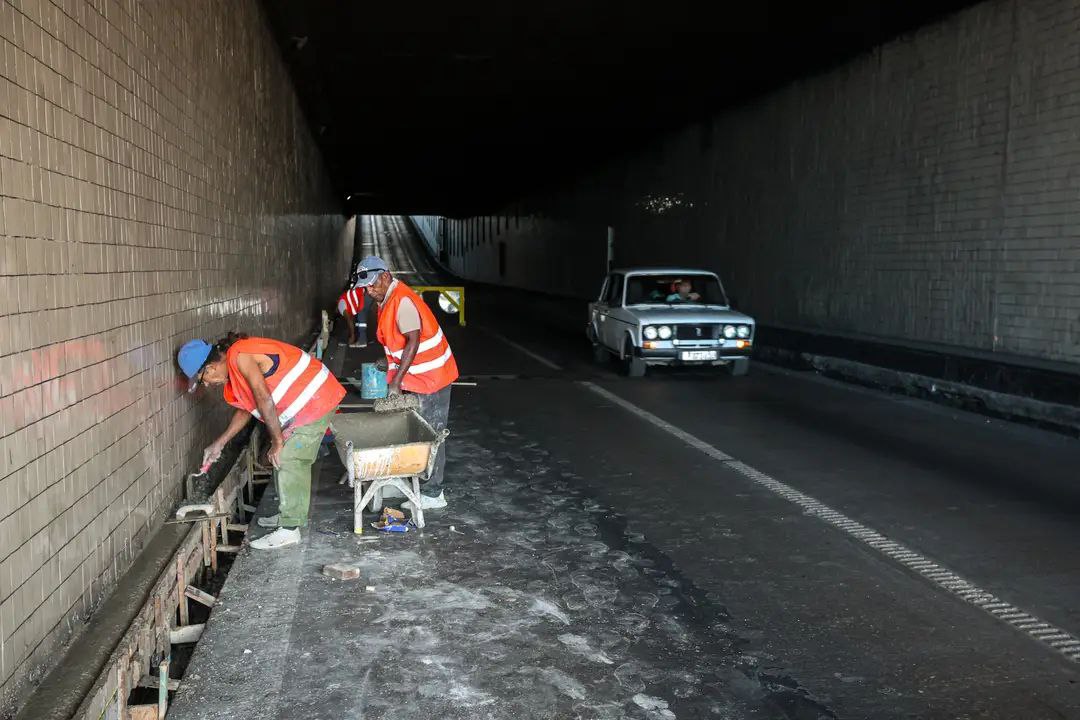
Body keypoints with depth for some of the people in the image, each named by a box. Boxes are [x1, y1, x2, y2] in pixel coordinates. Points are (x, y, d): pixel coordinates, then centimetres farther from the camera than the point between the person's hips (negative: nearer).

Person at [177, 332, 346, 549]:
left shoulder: (240, 357, -20)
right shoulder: (235, 361, 11)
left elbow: (265, 401, -23)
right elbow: (247, 408, 20)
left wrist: (277, 442, -17)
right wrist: (220, 443, 21)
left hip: (314, 401, -10)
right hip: (311, 401, 10)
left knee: (286, 460, -7)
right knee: (296, 461, 19)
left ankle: (289, 530, -1)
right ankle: (294, 515, 33)